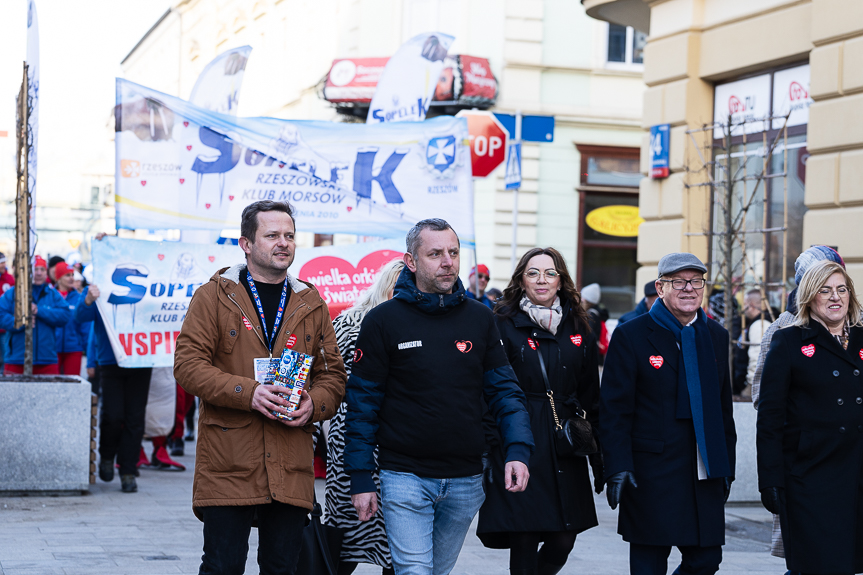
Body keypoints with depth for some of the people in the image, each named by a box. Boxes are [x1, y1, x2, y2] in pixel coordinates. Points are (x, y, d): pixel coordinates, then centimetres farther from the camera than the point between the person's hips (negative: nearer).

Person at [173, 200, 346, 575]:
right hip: (227, 467, -3)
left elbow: (333, 374, 16)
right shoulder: (214, 297, 2)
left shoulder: (311, 305, 14)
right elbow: (187, 365, -5)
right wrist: (248, 393, -17)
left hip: (291, 470, 4)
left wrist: (314, 404, -6)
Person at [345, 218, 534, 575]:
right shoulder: (384, 321, -5)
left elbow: (504, 391, 5)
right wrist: (360, 479, -6)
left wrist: (518, 450, -11)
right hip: (405, 477, -4)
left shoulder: (480, 319, 5)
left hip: (465, 481, 4)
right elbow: (363, 403, -3)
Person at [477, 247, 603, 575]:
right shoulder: (503, 324, 0)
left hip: (566, 449, 4)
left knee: (563, 541, 1)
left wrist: (600, 461, 11)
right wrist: (483, 453, -9)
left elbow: (591, 398, 15)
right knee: (523, 542, -5)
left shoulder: (578, 329, 12)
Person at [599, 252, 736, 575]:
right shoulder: (631, 336, -4)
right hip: (651, 478, -5)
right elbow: (614, 410, -7)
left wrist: (727, 467, 14)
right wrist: (618, 467, -15)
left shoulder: (717, 337, 13)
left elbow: (724, 407, 17)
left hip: (705, 476, 5)